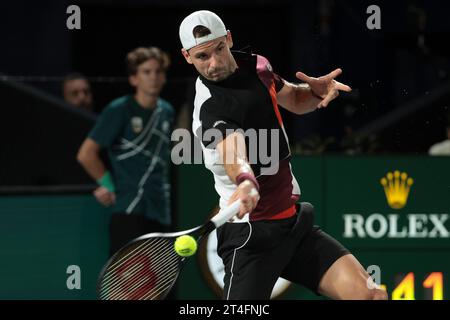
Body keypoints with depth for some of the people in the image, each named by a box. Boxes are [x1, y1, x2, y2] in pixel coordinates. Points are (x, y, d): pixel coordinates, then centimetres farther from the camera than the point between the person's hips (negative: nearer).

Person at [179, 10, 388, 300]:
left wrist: (315, 90, 0)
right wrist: (247, 183, -64)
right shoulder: (211, 106, -21)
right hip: (251, 233, -7)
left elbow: (294, 100, 23)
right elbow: (233, 154, -41)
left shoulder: (256, 65, 4)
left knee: (371, 295, -9)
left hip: (294, 220, 7)